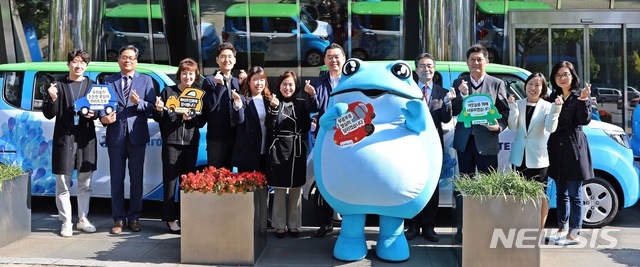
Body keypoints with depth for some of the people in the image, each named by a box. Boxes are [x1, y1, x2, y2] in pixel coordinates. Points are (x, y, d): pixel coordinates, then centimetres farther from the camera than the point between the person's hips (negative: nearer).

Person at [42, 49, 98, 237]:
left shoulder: (92, 85, 7)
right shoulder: (58, 85, 3)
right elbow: (48, 114, 0)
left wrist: (93, 114, -13)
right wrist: (53, 99, -17)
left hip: (86, 139, 2)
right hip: (64, 138, -1)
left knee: (85, 184, 11)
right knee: (63, 185, 3)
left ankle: (83, 219, 23)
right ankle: (66, 222, 12)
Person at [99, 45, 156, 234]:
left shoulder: (146, 80, 9)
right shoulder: (109, 81, 11)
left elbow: (151, 107, 2)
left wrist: (139, 103, -17)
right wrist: (103, 117, -13)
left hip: (137, 135, 0)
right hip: (116, 135, 0)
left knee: (136, 178, 5)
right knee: (116, 178, 3)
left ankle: (134, 218, 14)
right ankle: (119, 219, 11)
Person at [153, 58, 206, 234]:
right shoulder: (168, 91, 4)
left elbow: (202, 122, 8)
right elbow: (158, 119, 5)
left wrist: (191, 118, -11)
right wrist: (158, 110, -16)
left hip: (191, 142, 2)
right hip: (171, 141, -2)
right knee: (170, 180, -2)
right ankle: (171, 219, 3)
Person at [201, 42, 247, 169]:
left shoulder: (237, 81, 13)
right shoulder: (210, 80, -3)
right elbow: (209, 107, -13)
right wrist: (220, 85, -17)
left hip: (234, 136, 5)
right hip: (216, 137, -5)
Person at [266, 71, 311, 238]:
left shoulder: (301, 104, 7)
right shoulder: (274, 102, 1)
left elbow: (307, 127, 2)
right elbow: (269, 129, -8)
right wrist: (273, 109, -20)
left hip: (297, 150, 2)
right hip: (279, 150, -2)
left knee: (296, 189, 8)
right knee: (279, 189, 2)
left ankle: (293, 225, 18)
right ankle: (280, 225, 12)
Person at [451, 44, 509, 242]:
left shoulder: (497, 84, 5)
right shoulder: (459, 83, 8)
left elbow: (505, 110, 3)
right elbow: (453, 111, 2)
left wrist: (499, 126, -14)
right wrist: (462, 95, -13)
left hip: (486, 141, -2)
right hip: (464, 140, 2)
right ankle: (462, 229, 15)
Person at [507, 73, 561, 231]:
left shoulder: (547, 107, -3)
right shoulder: (518, 104, 3)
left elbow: (550, 128, -16)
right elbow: (513, 126, -7)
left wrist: (555, 109, -26)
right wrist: (513, 107, -17)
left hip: (538, 157, -3)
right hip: (520, 156, 3)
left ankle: (540, 229, 14)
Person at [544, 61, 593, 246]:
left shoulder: (580, 96, -2)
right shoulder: (553, 97, 12)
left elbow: (584, 120, -13)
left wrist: (583, 100, -25)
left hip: (574, 149, -5)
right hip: (556, 149, 5)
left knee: (574, 194, -2)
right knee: (561, 192, 13)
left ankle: (574, 234, 3)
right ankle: (562, 229, 23)